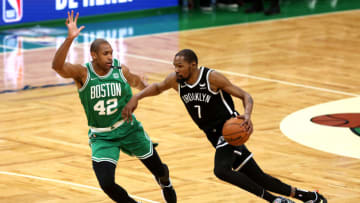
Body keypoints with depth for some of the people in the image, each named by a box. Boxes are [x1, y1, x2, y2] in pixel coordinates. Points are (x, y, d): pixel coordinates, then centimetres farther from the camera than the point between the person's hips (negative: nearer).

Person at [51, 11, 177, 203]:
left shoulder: (121, 70, -11)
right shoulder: (83, 73, -18)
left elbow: (135, 80, 12)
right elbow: (57, 66, -37)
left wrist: (146, 86, -13)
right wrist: (70, 39, -50)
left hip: (128, 129, 2)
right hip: (101, 137, -2)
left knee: (158, 170, 16)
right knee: (106, 183, -18)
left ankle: (165, 184, 56)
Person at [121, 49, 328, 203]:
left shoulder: (212, 77, -18)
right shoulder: (176, 80, -2)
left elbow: (245, 96, -15)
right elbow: (157, 87, 19)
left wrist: (247, 115, -35)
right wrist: (135, 98, 2)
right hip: (215, 135, 7)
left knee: (222, 170, -30)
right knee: (257, 177, 8)